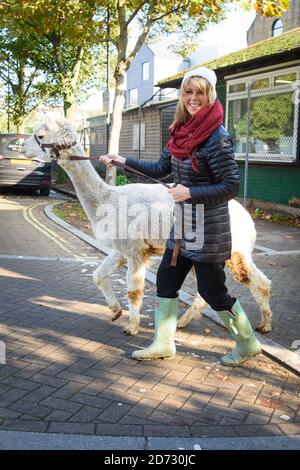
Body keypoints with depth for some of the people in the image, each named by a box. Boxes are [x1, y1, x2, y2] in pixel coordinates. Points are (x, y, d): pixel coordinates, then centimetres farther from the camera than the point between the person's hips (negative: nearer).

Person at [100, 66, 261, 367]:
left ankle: (248, 343, 25)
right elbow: (160, 169, 16)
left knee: (212, 290, 3)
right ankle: (163, 343, 28)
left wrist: (190, 192, -22)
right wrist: (124, 160, 13)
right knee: (166, 280, 13)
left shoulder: (216, 138, -18)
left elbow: (231, 186, -18)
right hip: (184, 226, 8)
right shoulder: (181, 133, 6)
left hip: (208, 229, -8)